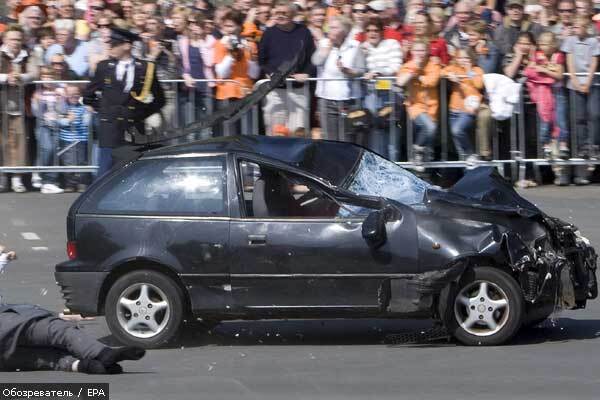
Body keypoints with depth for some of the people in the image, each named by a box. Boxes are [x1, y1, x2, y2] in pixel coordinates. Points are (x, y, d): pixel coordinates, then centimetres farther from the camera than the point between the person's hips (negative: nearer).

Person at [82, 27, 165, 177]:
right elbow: (88, 95, 18)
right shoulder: (104, 67, 7)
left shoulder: (145, 69, 3)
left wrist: (142, 113, 5)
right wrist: (101, 109, 11)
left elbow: (158, 99, 12)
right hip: (109, 128, 0)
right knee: (105, 172, -5)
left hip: (134, 130, 0)